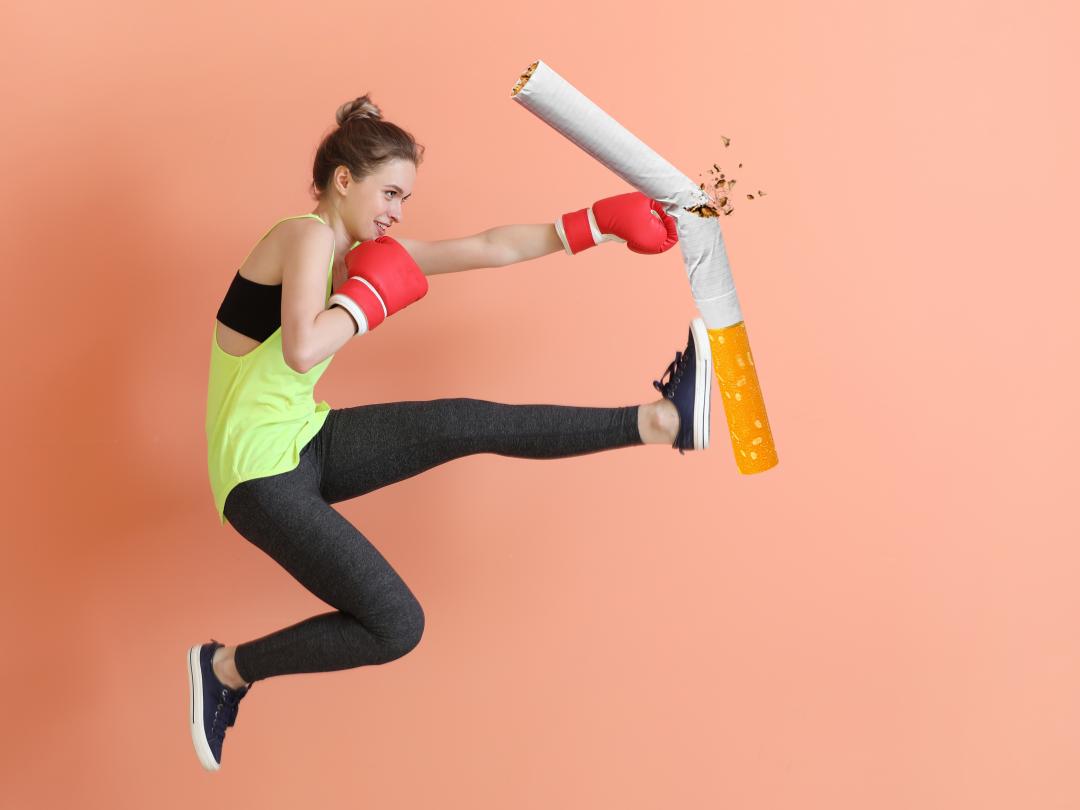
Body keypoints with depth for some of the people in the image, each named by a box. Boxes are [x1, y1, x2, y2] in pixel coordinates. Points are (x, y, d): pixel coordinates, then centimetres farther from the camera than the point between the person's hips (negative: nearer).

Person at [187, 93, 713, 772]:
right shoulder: (308, 237, -16)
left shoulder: (362, 249, 10)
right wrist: (371, 299, -18)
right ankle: (225, 670, 4)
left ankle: (661, 421, -3)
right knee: (396, 627, -12)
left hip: (307, 442, 8)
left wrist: (597, 223, 9)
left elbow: (491, 248, 10)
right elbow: (302, 353, -34)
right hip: (262, 473, -8)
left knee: (469, 424, -6)